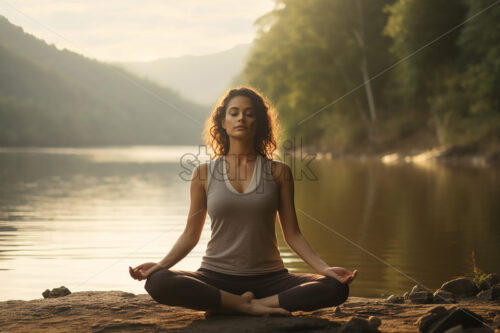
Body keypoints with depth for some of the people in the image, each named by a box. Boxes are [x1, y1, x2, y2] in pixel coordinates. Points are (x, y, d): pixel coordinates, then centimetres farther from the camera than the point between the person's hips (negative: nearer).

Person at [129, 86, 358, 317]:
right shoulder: (204, 173, 6)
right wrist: (162, 264, -8)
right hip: (216, 276, -1)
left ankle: (229, 306, -21)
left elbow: (292, 234, 7)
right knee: (157, 283, -30)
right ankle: (248, 306, -20)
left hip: (268, 278, 1)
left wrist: (325, 269, -7)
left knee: (335, 288, -26)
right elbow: (190, 235, 9)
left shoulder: (278, 172, 6)